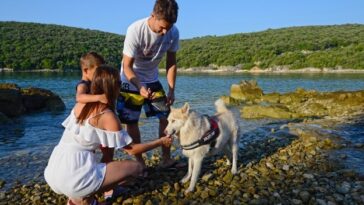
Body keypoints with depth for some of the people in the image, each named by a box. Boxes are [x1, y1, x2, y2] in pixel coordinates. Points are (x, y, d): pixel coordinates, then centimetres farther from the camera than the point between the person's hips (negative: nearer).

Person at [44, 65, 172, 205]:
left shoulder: (81, 104, 7)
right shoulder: (107, 116, -12)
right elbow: (131, 149, -5)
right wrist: (160, 142, 6)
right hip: (73, 178, -8)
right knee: (136, 167, -2)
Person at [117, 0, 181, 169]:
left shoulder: (173, 32, -18)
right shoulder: (135, 30, -30)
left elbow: (171, 62, -6)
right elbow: (127, 66, -25)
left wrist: (171, 90, -13)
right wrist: (140, 87, -41)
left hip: (152, 80, 4)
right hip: (131, 81, -4)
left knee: (166, 116, 2)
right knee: (131, 122, -1)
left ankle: (166, 158, 14)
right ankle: (139, 161, 15)